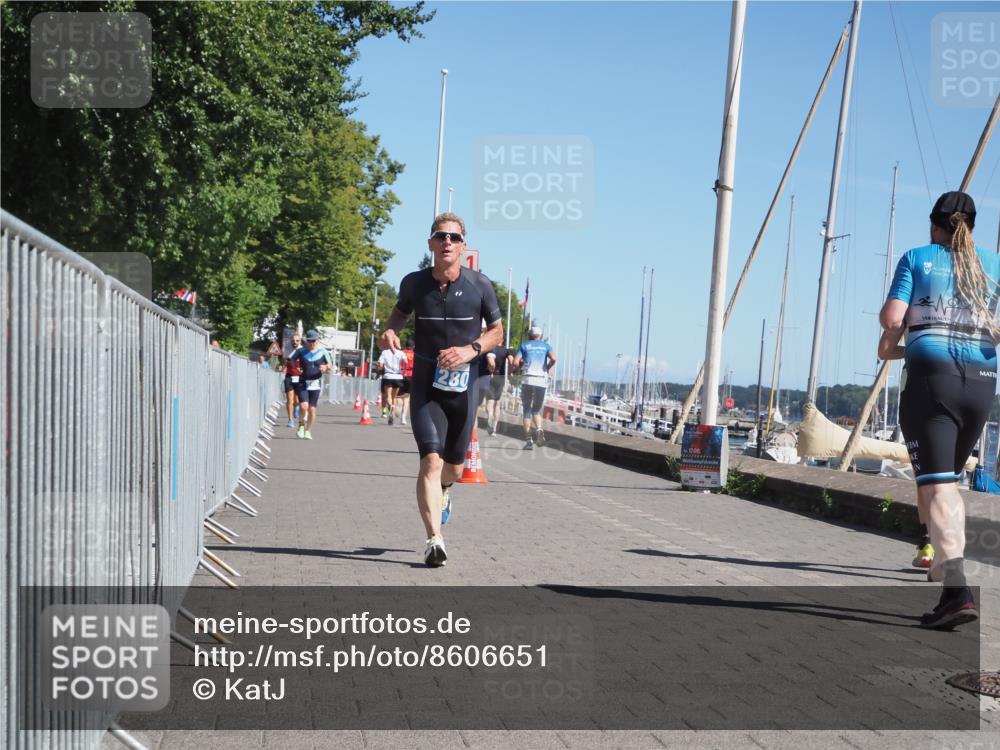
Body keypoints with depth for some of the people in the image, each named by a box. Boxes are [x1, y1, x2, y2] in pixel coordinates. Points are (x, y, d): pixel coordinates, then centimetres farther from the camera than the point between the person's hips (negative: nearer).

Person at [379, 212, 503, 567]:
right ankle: (434, 540, -17)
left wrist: (471, 349, -14)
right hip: (425, 384, -1)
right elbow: (402, 311, 18)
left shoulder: (479, 285, -5)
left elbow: (497, 331, 5)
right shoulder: (414, 283, -3)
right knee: (431, 460, -17)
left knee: (454, 466, 14)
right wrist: (390, 330, -5)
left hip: (463, 385, 1)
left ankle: (442, 491, 50)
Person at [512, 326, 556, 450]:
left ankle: (528, 440, -4)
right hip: (541, 380, 1)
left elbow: (515, 363, -1)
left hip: (528, 379, -1)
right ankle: (539, 429, -13)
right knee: (537, 410, 16)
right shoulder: (545, 345, 14)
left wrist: (520, 366, 21)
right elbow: (553, 359, -5)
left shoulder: (524, 345, 11)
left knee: (527, 410, 7)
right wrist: (547, 368, 12)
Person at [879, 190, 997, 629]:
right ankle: (941, 557, 24)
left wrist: (889, 346, 15)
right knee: (948, 478, 21)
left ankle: (957, 592, -23)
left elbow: (892, 318, -5)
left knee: (936, 484, -11)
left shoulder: (917, 259, 7)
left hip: (931, 375, -4)